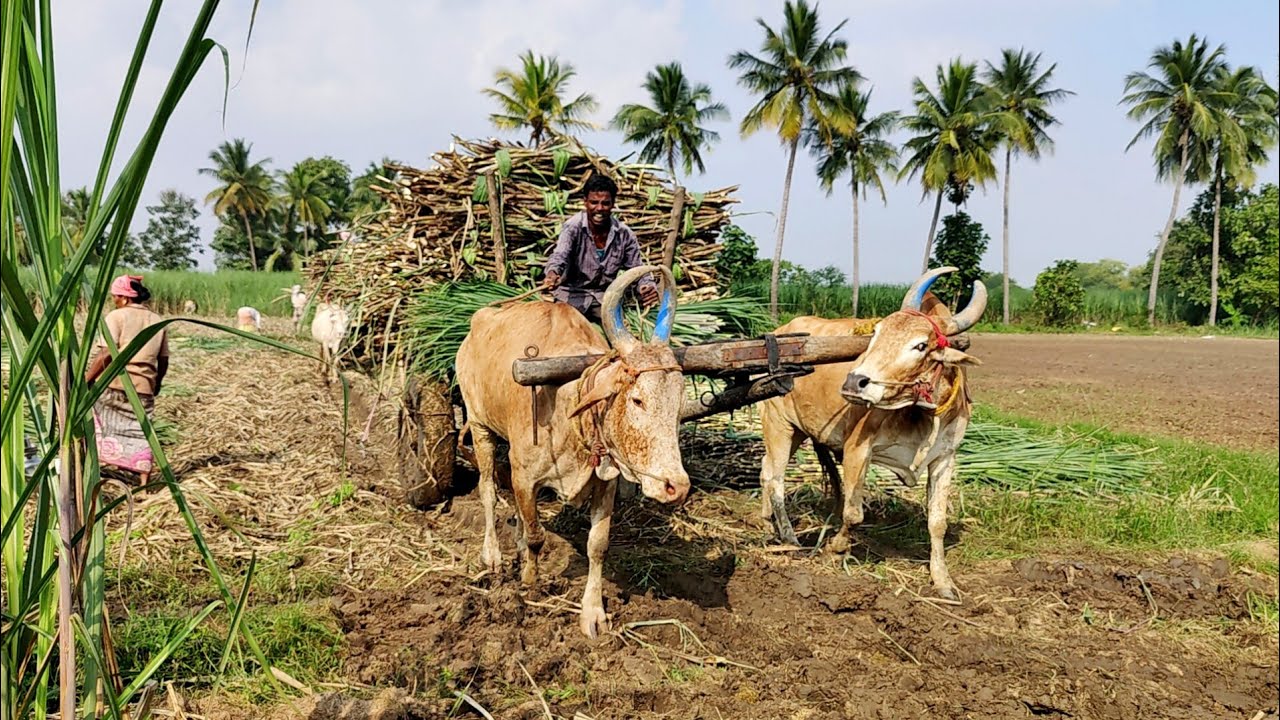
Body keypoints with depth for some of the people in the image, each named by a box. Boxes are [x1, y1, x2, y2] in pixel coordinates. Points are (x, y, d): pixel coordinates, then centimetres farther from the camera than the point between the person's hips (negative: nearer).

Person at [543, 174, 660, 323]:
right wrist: (553, 274, -57)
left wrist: (648, 286, -26)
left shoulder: (624, 234, -6)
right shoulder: (573, 227, -15)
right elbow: (560, 255, -32)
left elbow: (636, 269, -2)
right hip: (572, 293, -3)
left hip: (605, 296, 3)